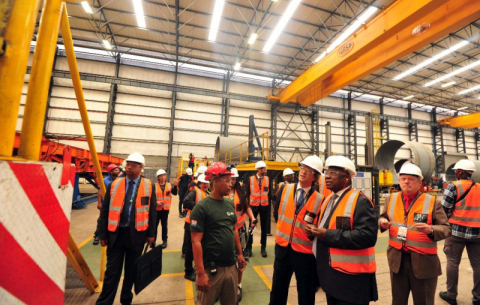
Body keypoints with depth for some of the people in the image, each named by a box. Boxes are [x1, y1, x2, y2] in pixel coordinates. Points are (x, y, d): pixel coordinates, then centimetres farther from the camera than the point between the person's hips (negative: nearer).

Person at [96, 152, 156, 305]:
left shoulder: (149, 186, -4)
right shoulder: (114, 184, -1)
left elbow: (152, 211, -1)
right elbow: (105, 211, 3)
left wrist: (151, 233, -2)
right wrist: (103, 234, 1)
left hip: (137, 234, 0)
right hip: (116, 233, 0)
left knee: (131, 269, 17)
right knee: (112, 271, 8)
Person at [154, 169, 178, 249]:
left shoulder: (169, 185, 2)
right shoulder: (155, 186, -3)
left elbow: (175, 193, -9)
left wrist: (176, 185, -22)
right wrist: (156, 202, -18)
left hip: (165, 208, 1)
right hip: (156, 208, 0)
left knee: (164, 225, 8)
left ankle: (164, 241, 19)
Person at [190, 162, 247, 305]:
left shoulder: (230, 204, 4)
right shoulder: (202, 207, -16)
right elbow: (196, 241, -17)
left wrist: (240, 253, 14)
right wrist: (201, 273, -18)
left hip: (231, 266, 6)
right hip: (211, 269, -6)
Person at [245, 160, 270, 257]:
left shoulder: (267, 179, -2)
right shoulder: (251, 179, -8)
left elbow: (269, 192, 4)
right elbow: (247, 193, -2)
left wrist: (269, 204, 3)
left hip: (264, 206, 2)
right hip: (253, 205, -2)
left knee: (264, 227, 11)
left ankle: (263, 247, 26)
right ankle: (249, 247, 23)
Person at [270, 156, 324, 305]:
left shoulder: (320, 200, -13)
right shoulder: (285, 189, -4)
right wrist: (285, 227, 5)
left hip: (305, 252, -2)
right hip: (283, 247, 3)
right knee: (277, 291, 21)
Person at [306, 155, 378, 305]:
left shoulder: (360, 201, -17)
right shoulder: (328, 200, 9)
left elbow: (367, 236, -26)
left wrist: (327, 235, -26)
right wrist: (315, 230, -3)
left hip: (351, 276, -8)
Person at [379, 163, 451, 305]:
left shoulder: (432, 202, -7)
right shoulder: (391, 199, 2)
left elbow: (446, 228, -7)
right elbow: (383, 217, 13)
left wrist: (431, 230, -27)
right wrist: (382, 222, -9)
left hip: (424, 261, -2)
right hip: (397, 259, 3)